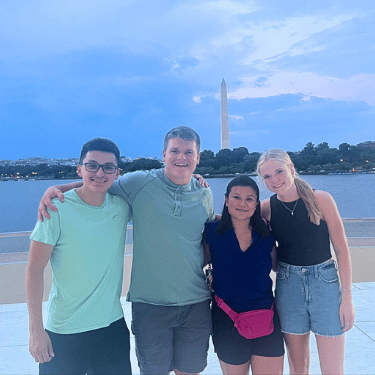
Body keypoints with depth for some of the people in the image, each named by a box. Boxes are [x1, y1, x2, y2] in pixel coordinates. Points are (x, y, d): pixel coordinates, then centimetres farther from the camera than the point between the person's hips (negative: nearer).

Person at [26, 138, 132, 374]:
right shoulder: (57, 209, -13)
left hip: (113, 326, 4)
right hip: (65, 332, -3)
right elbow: (35, 270, -10)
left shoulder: (122, 206, -3)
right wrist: (36, 330, -11)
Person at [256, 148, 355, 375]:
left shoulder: (321, 199, -8)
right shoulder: (266, 208, -2)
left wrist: (347, 297, -6)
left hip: (325, 282, -1)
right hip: (289, 286, 2)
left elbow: (342, 249, -5)